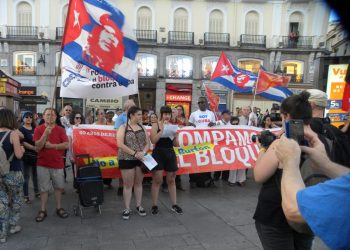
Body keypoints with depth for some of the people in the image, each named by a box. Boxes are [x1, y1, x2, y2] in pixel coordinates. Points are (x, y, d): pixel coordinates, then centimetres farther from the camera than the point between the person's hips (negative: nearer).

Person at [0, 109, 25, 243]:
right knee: (16, 200, 17)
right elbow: (18, 155, -15)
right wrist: (22, 149, 4)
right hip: (13, 173, -4)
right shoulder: (13, 134, -14)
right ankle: (13, 226, 30)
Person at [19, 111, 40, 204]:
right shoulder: (21, 129, -4)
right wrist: (34, 148, -22)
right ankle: (26, 196, 9)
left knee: (36, 175, 13)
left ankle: (37, 192, 26)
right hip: (26, 155, -5)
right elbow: (23, 143, -14)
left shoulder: (35, 128, 12)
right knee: (26, 176, 0)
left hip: (36, 155, 5)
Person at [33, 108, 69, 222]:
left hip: (58, 164, 1)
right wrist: (46, 133, -23)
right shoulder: (38, 129, -3)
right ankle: (43, 210, 19)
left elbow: (66, 145, -9)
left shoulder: (60, 129, 0)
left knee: (59, 187, 11)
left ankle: (59, 208, 25)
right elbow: (38, 147, -12)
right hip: (43, 164, -1)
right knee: (43, 188, 7)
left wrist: (51, 145, -17)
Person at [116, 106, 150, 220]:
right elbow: (120, 144, -14)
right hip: (126, 159, -4)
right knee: (128, 185, 3)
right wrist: (134, 153, -19)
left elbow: (147, 143, 7)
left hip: (140, 159, 4)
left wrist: (143, 152, -13)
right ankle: (127, 208, 14)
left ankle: (139, 206, 26)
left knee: (138, 183, 13)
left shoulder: (142, 127, 8)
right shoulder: (123, 127, -5)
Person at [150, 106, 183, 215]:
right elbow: (153, 140, -15)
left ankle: (174, 205, 22)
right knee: (157, 180, 1)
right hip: (158, 153, -4)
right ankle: (154, 205, 12)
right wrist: (162, 130, -18)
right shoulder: (155, 125, -2)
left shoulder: (172, 126, 7)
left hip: (170, 154, 4)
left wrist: (174, 135, -10)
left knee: (171, 180, 12)